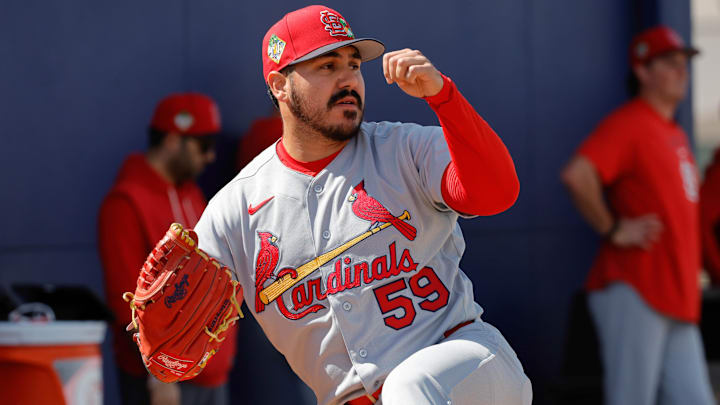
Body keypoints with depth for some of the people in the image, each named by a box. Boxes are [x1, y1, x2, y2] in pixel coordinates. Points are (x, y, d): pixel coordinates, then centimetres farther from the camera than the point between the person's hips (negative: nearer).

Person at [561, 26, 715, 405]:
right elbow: (577, 175, -25)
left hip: (676, 301, 9)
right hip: (633, 293, -9)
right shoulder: (627, 124, -9)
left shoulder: (675, 135, 21)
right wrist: (613, 230, -17)